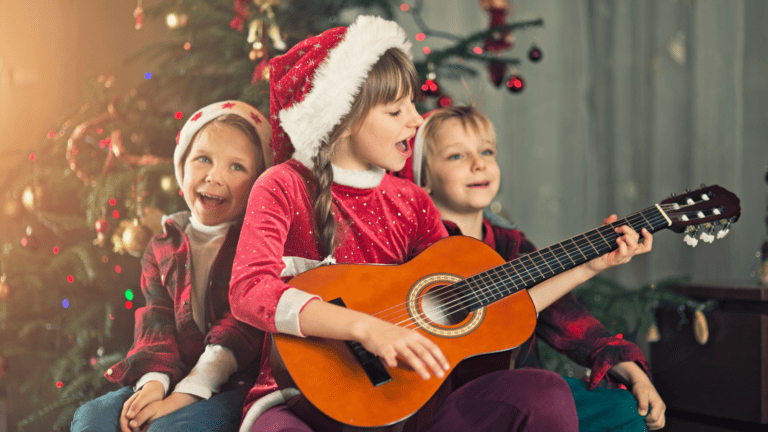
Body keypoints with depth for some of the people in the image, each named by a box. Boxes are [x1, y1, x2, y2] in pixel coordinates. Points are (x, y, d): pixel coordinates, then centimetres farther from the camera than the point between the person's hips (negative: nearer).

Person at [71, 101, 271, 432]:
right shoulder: (163, 247, 17)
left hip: (236, 383, -5)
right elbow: (156, 320, 6)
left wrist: (188, 392, -19)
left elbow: (244, 325, -10)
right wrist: (154, 379, -15)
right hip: (170, 378, 5)